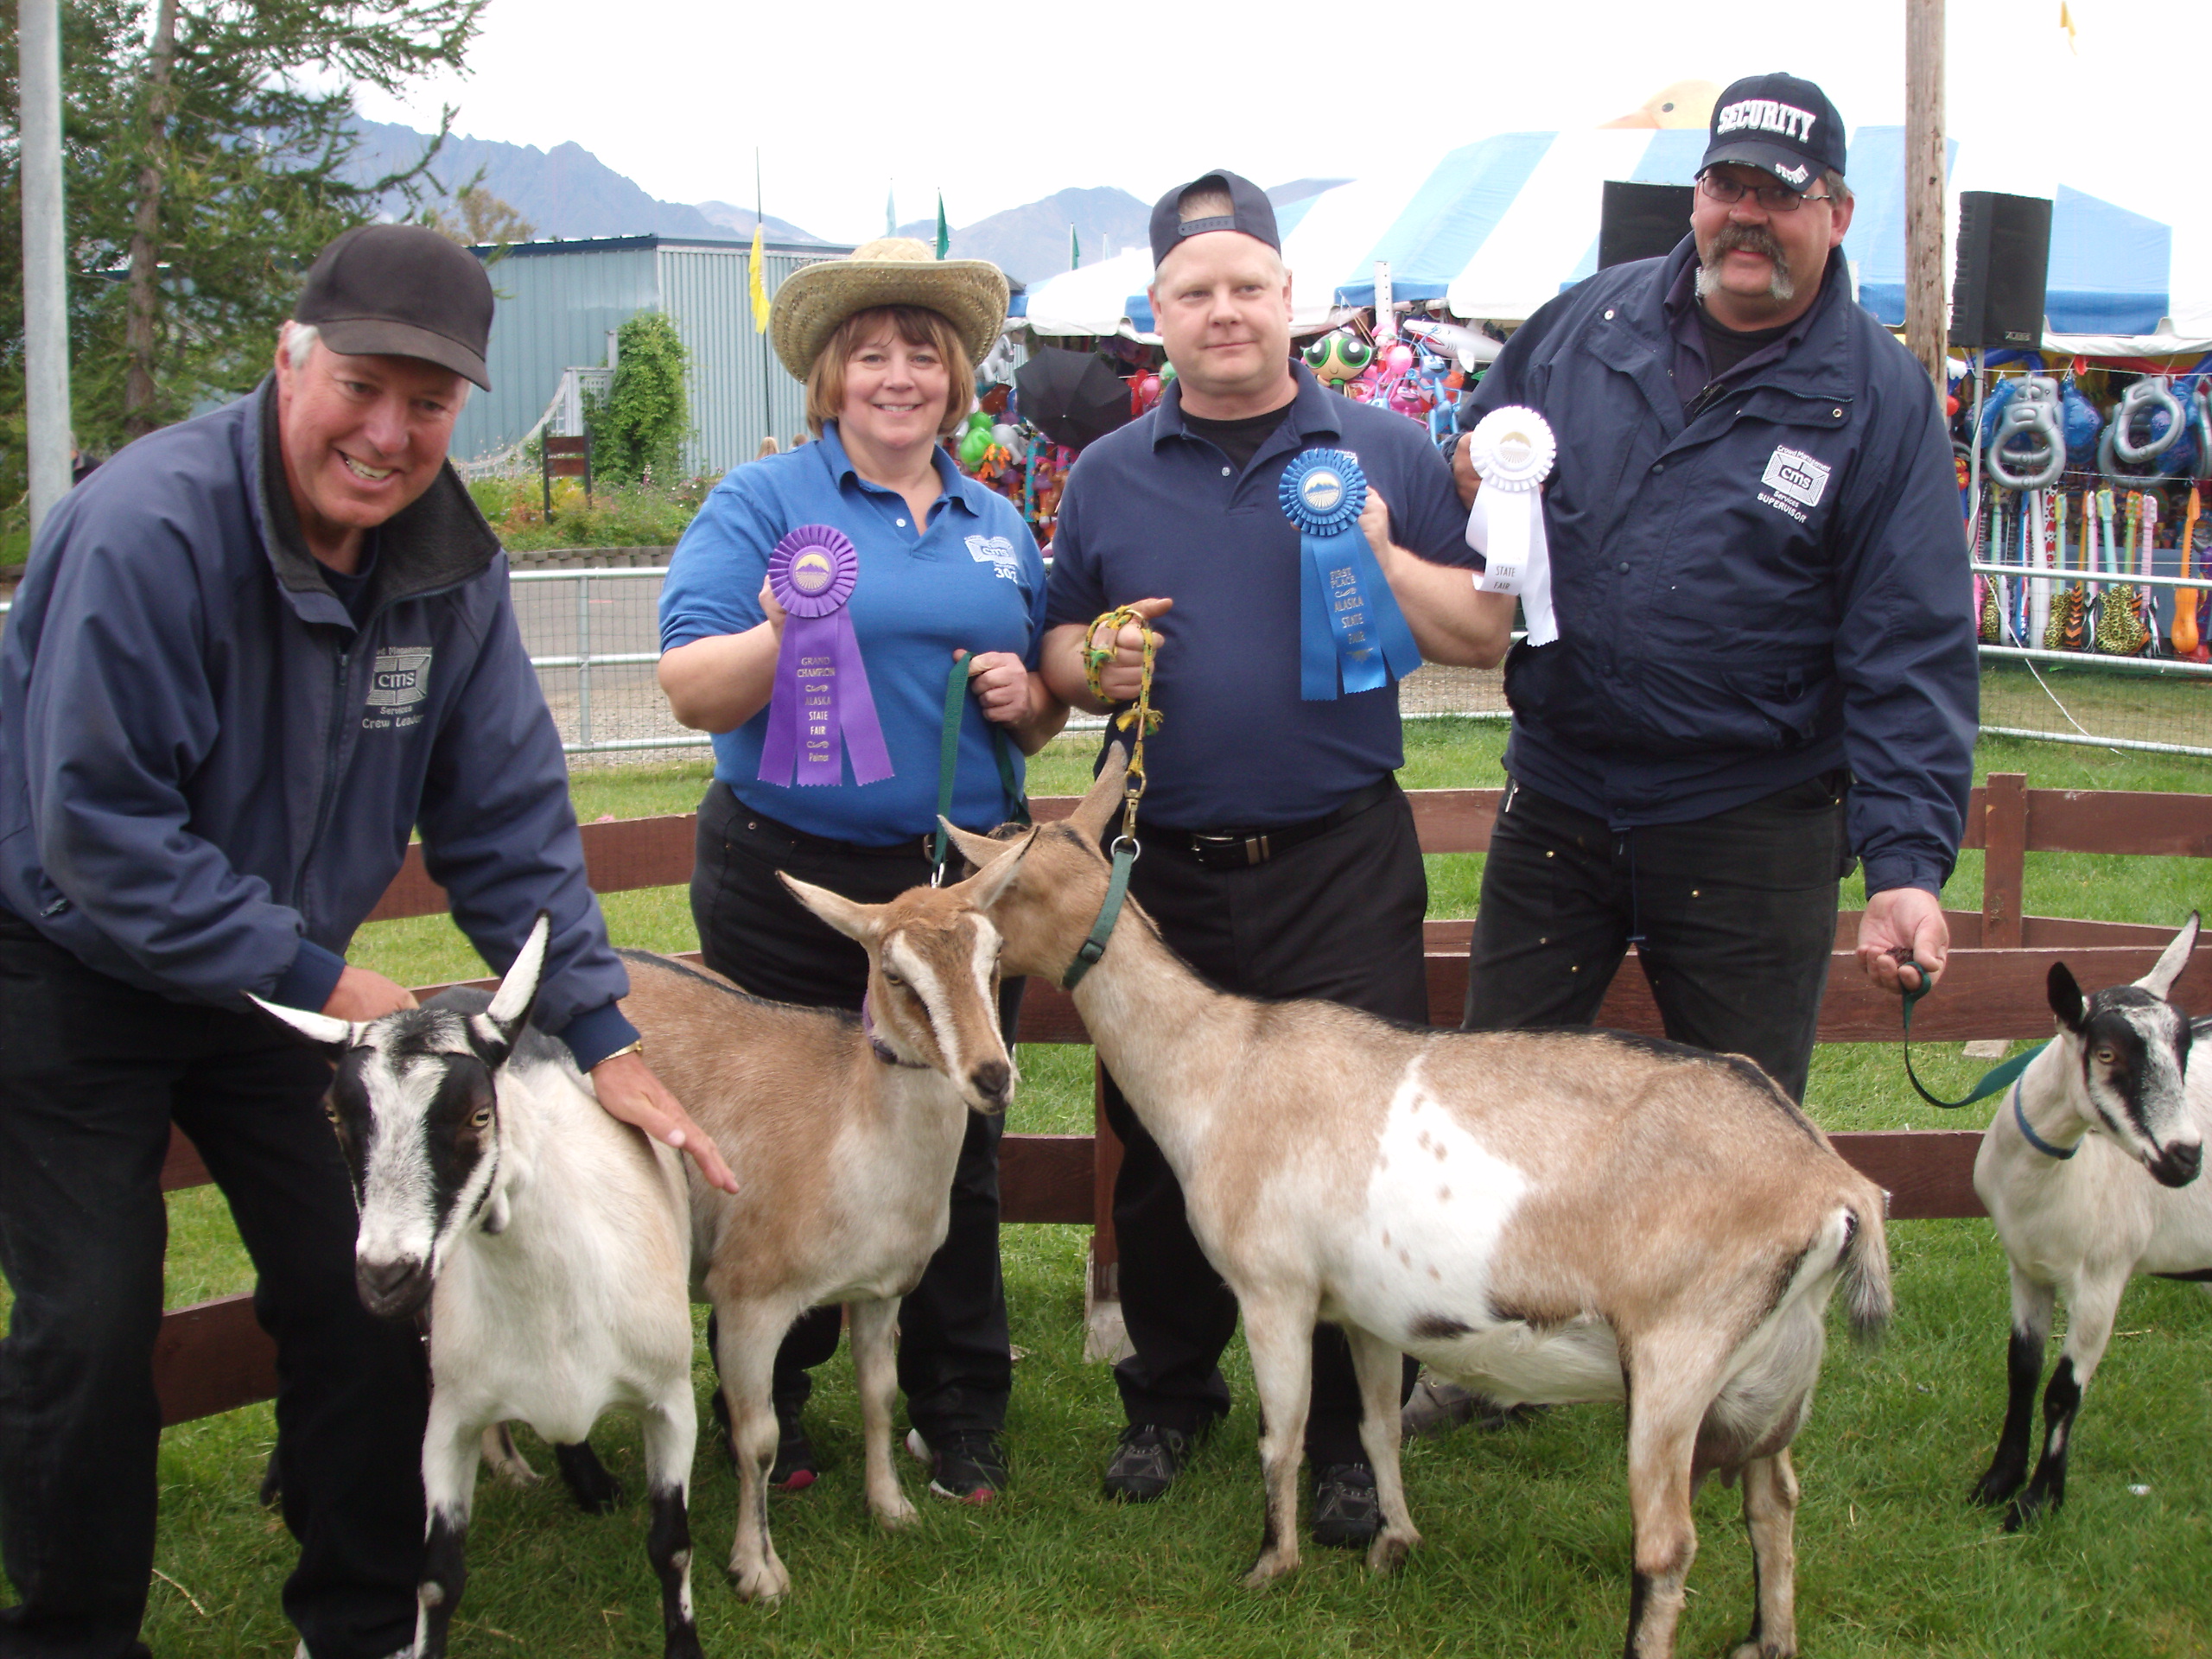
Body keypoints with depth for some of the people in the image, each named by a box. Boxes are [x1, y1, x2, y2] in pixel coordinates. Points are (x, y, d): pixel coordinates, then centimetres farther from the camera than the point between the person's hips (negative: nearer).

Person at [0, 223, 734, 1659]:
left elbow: (506, 814, -3)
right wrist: (319, 980, -22)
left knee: (369, 1297, 5)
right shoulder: (149, 529, -27)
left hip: (278, 973, 6)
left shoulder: (452, 565, -8)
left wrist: (601, 1033, -7)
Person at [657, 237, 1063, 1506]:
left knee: (958, 1149, 8)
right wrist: (781, 638, -28)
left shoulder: (999, 524, 14)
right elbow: (690, 688, -10)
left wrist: (1025, 696, -3)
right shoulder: (764, 501, 0)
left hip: (966, 877, 4)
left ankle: (961, 1414, 21)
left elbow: (1046, 715, 20)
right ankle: (769, 1407, 21)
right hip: (793, 881, -4)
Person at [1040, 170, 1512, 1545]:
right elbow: (1058, 645, 17)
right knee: (1159, 1147, 10)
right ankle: (1168, 1399, 30)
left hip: (1341, 863, -2)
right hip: (1165, 867, 2)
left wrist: (1383, 558, -13)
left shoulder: (1386, 452, 4)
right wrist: (1093, 664, -6)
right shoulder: (1108, 477, 10)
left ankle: (1347, 1433, 15)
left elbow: (1487, 633, 4)